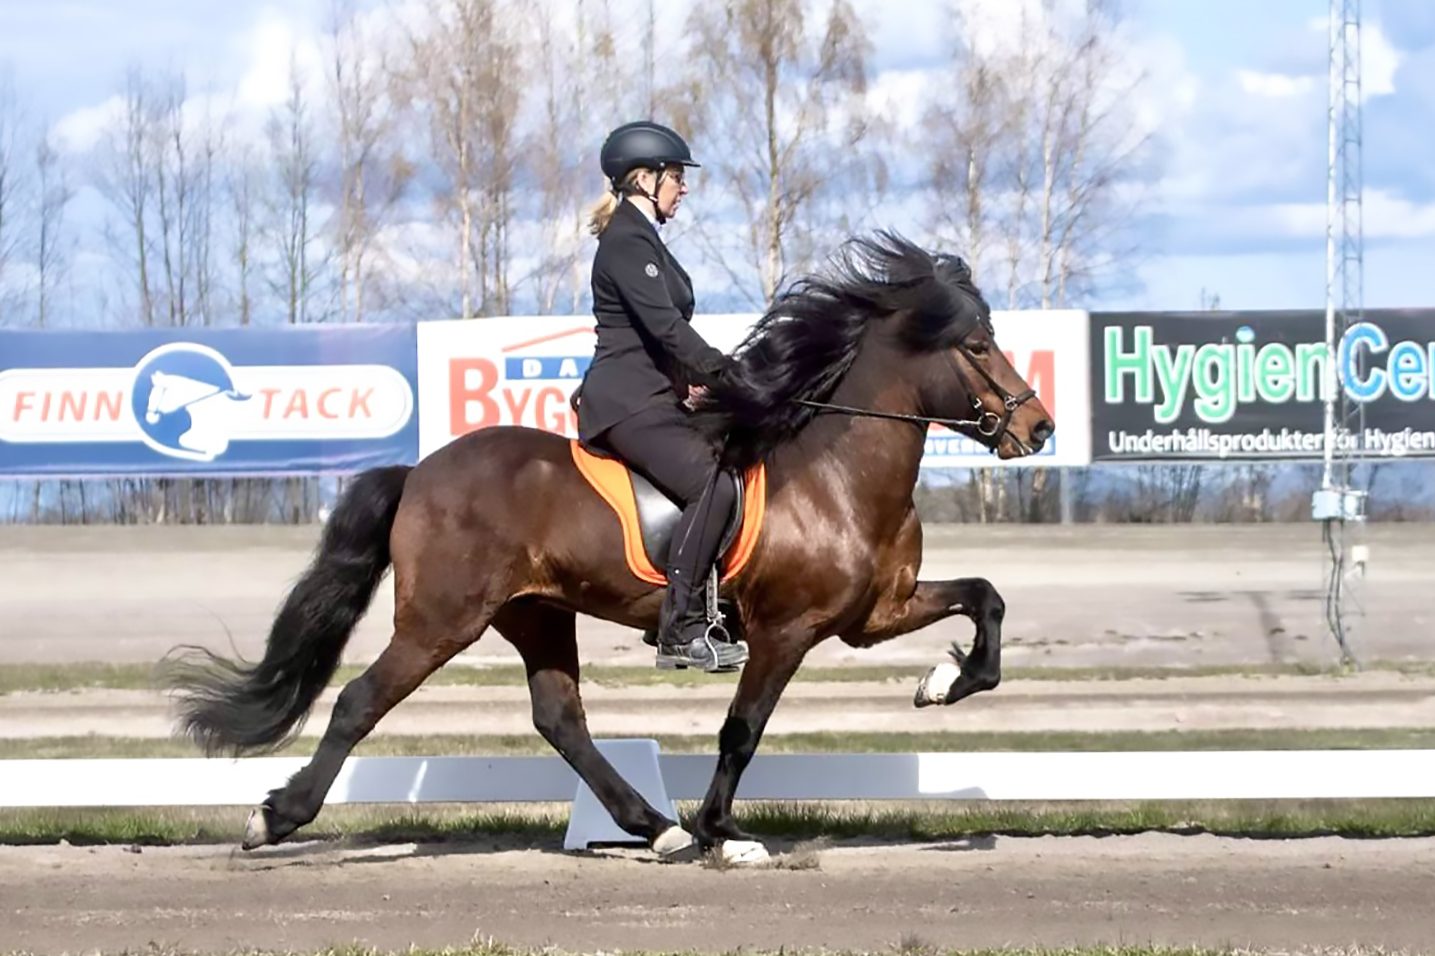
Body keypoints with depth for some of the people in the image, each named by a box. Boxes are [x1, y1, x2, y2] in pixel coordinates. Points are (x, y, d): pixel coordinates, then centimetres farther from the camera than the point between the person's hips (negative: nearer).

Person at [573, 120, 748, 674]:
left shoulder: (641, 238, 20)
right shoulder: (627, 243, -12)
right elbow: (664, 325, -21)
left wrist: (695, 378, 8)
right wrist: (725, 374, -21)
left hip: (652, 397, 11)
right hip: (628, 403, -11)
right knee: (712, 485, -23)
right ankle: (681, 632, -22)